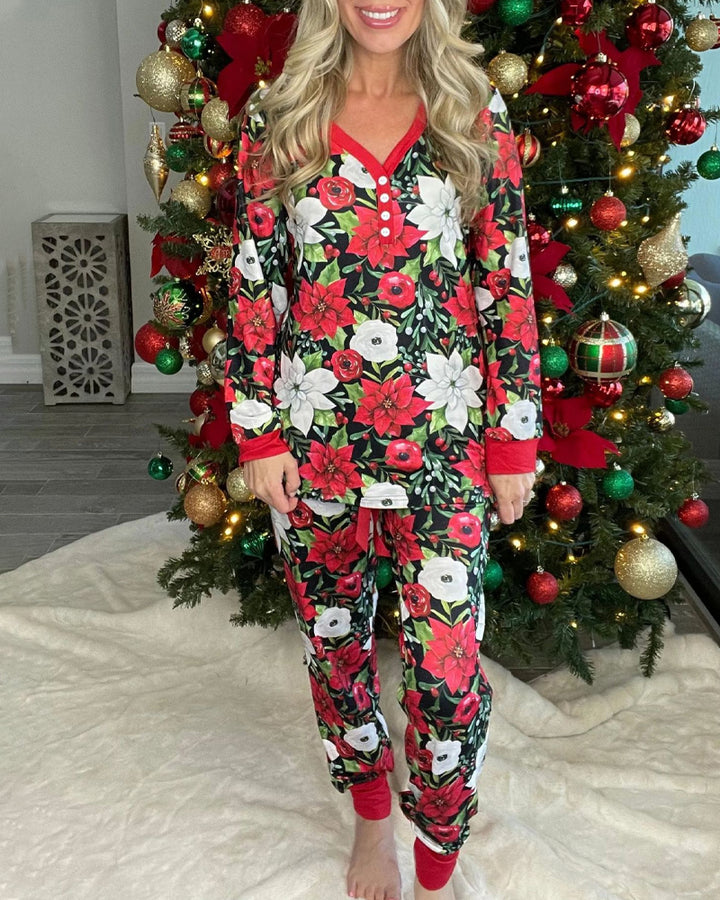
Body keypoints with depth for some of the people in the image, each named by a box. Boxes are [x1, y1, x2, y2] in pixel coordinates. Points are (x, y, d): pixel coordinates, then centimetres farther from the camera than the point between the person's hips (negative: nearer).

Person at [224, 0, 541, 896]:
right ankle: (370, 818, 43)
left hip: (443, 438, -1)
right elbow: (252, 283, 2)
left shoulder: (476, 115, 1)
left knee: (447, 668, 0)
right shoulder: (276, 118, 2)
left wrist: (514, 440, -1)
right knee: (334, 640, 15)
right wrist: (259, 432, -2)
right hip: (315, 434, 1)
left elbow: (508, 283, 0)